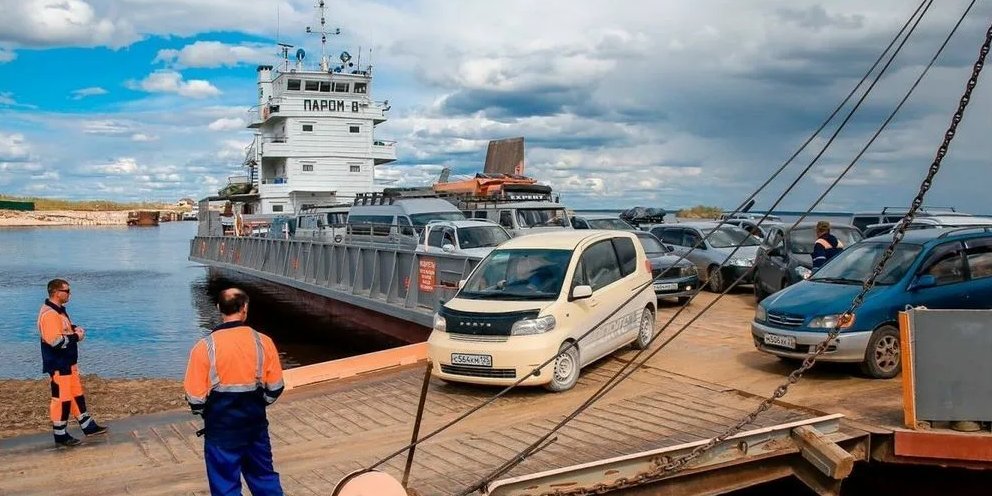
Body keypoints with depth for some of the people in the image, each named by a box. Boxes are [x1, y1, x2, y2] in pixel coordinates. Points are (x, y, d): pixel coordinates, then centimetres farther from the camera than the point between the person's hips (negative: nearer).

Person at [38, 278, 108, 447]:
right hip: (58, 365, -10)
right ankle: (60, 435, 10)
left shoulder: (59, 310, 10)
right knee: (61, 398, -1)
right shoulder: (49, 314, -23)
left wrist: (76, 328, 5)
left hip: (68, 362, 11)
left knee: (77, 394, 16)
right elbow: (56, 341, -31)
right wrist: (76, 337, -16)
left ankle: (88, 426, 25)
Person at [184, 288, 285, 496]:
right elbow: (275, 388, 0)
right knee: (265, 476, 21)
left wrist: (209, 414, 9)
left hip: (221, 430, -2)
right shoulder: (263, 342, -8)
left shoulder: (205, 347, -15)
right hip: (256, 424, 3)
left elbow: (196, 399, -12)